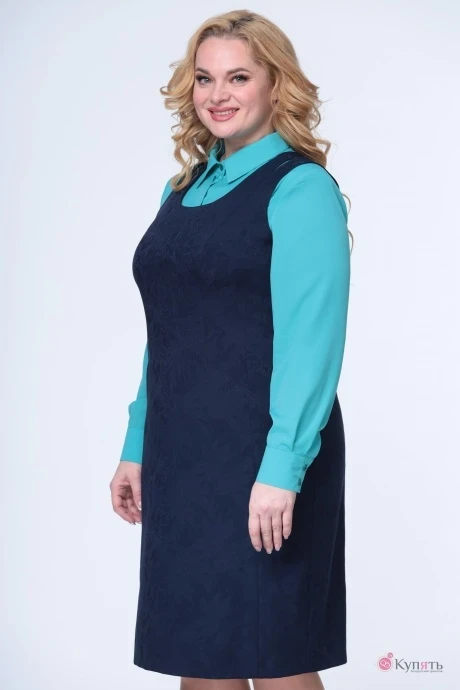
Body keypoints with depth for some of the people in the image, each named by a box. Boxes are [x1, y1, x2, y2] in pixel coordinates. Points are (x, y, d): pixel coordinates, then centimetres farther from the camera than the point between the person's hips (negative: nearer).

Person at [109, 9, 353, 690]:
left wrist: (283, 468, -22)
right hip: (182, 458, 7)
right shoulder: (184, 189, 14)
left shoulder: (299, 188, -8)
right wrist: (137, 449, 15)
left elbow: (310, 340, -16)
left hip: (259, 457, -7)